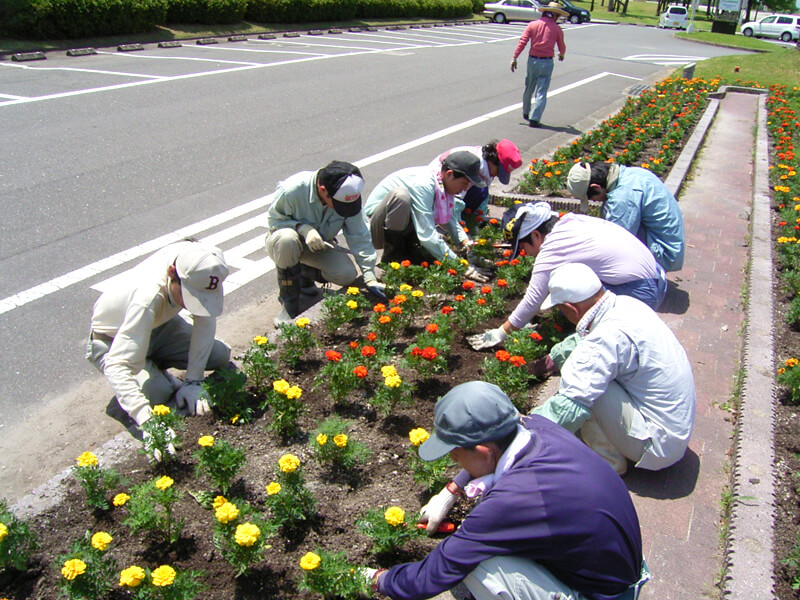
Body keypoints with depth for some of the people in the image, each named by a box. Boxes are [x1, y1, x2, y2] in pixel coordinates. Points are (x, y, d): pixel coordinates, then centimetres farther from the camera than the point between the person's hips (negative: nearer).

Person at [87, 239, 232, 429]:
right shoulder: (148, 299, -44)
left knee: (221, 355, -7)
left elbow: (205, 319, -19)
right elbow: (117, 365, -44)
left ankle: (156, 365, 16)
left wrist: (193, 381, -24)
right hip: (112, 340, -5)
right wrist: (147, 420, -55)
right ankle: (152, 373, 8)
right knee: (158, 393, -27)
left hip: (159, 324, 5)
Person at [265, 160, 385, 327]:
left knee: (347, 274, -21)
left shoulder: (348, 196, -22)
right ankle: (289, 303, -20)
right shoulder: (292, 190, -33)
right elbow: (274, 219, -16)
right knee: (287, 239, -40)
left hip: (320, 244, 3)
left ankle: (304, 274, 13)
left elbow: (360, 238, -17)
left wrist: (370, 278, -20)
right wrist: (303, 228, -35)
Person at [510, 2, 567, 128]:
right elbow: (562, 47, 9)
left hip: (532, 60, 3)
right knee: (541, 93, 0)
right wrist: (561, 54, 31)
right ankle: (534, 119, -6)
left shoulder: (532, 25, 1)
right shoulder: (557, 29, -1)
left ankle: (525, 113, 35)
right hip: (547, 62, -2)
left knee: (528, 89, 19)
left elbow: (522, 42, -7)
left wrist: (514, 57, -6)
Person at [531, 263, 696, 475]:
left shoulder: (609, 338, -29)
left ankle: (608, 463, -3)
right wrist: (551, 359, 29)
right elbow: (584, 339, 19)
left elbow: (571, 405, -31)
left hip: (658, 444, -9)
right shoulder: (625, 304, -2)